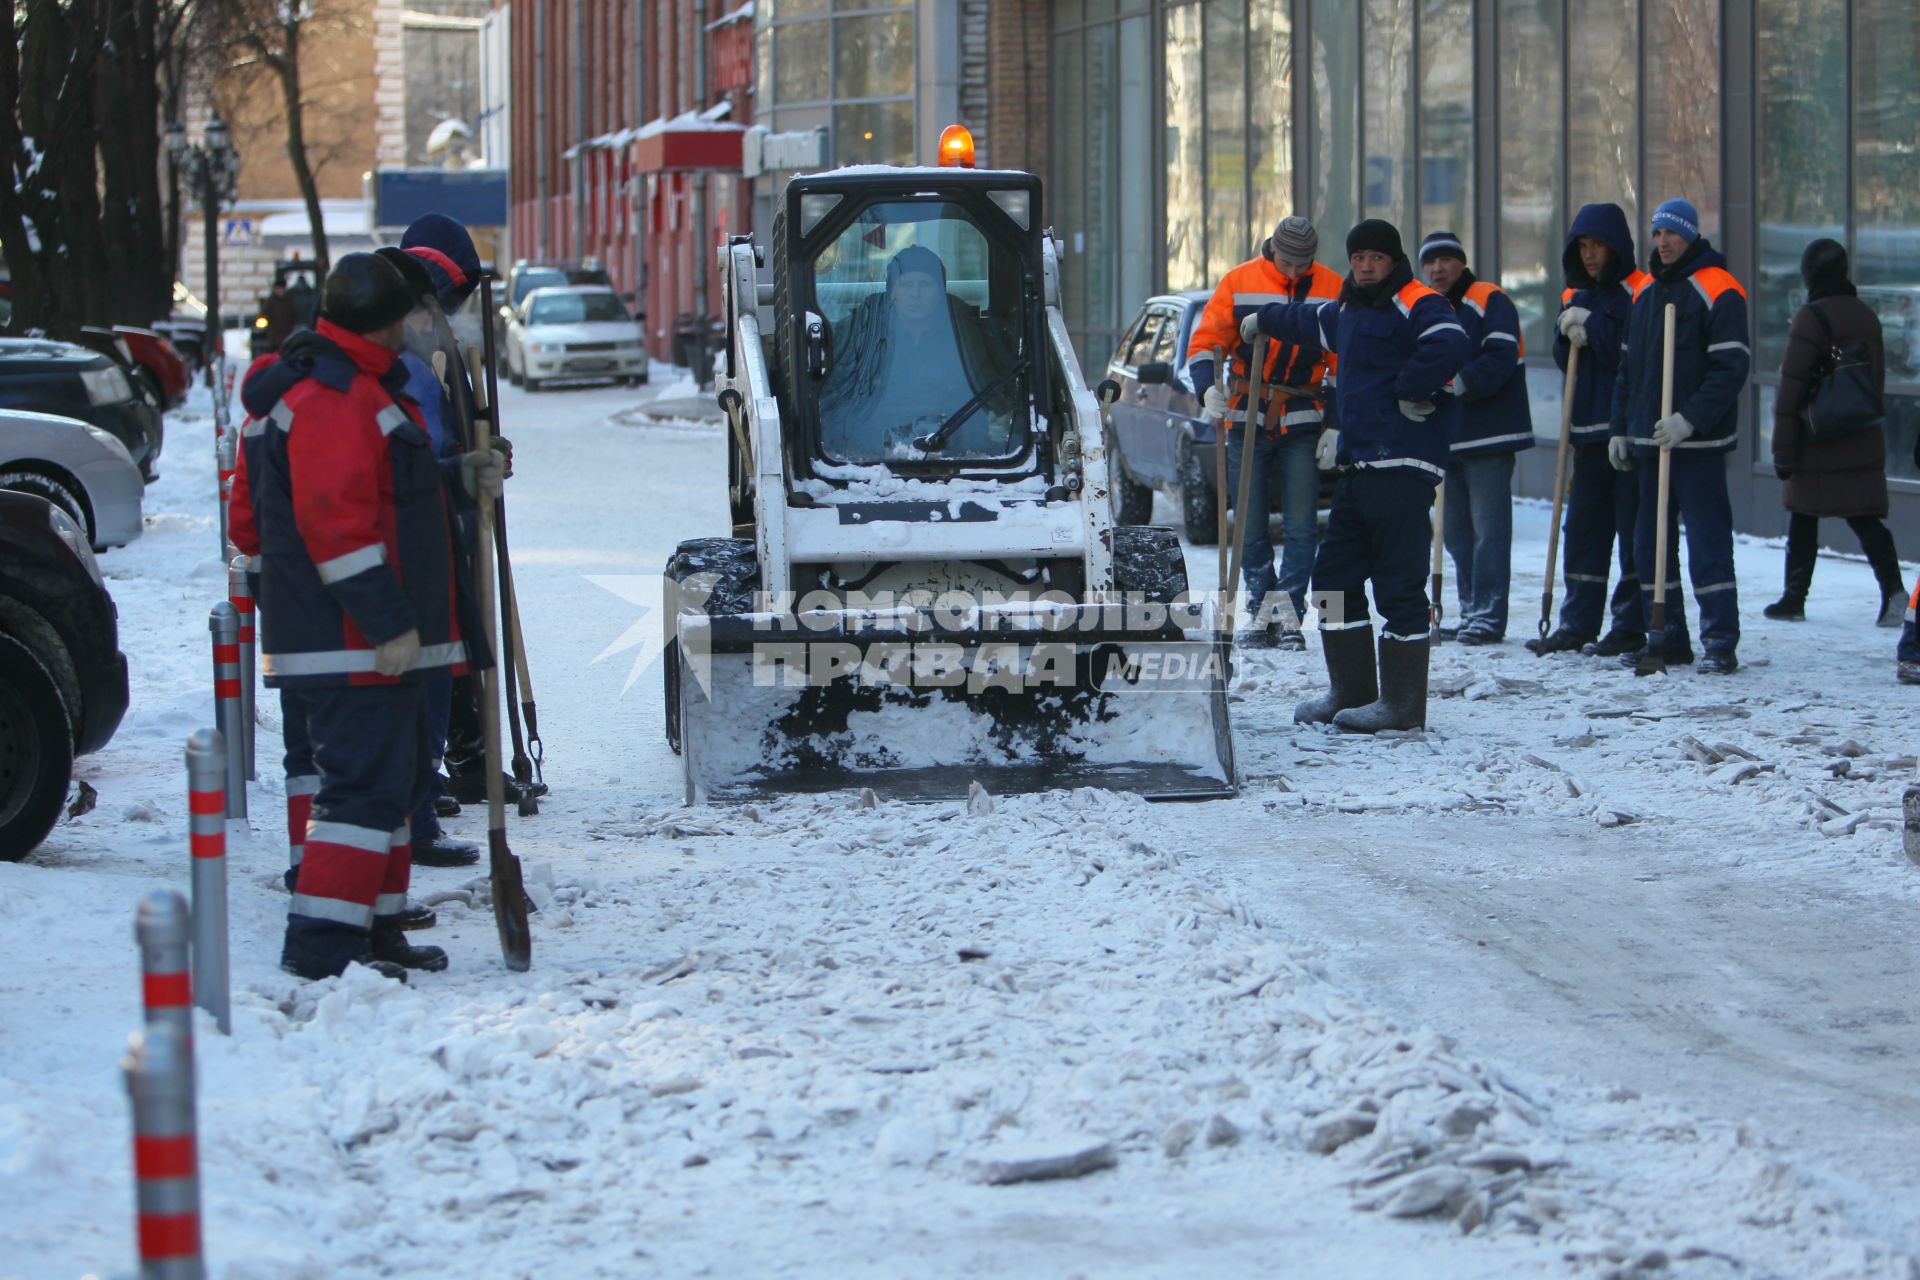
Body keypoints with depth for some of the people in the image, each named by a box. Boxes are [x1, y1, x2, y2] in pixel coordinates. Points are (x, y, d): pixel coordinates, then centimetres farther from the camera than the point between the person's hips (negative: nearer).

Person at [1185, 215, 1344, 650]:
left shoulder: (1332, 289, 0)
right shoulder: (1239, 283, -1)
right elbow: (1204, 342, 0)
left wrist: (1336, 427, 0)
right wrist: (1209, 389, -18)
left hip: (1304, 425, 0)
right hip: (1247, 422, 1)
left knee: (1301, 527, -4)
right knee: (1250, 528, 2)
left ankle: (1289, 617, -1)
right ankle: (1261, 611, 10)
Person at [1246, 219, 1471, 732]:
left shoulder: (1418, 305, -8)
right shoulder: (1348, 311, 22)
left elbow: (1450, 345, -29)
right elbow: (1309, 321, 44)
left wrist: (1409, 392, -19)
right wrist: (1265, 319, 60)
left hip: (1402, 466, -10)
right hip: (1358, 467, 10)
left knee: (1399, 587, -9)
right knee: (1334, 575, 13)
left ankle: (1403, 704, -7)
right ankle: (1350, 690, 22)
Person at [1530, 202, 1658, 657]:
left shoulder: (1640, 292, -6)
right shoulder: (1576, 295, 16)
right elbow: (1564, 359, 14)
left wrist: (1592, 327, -14)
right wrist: (1567, 331, -6)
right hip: (1588, 432, 7)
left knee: (1634, 531, -2)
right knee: (1582, 531, 8)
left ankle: (1631, 625, 2)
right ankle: (1577, 624, 12)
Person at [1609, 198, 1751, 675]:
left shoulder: (1717, 292, -8)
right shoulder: (1646, 293, 14)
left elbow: (1731, 368, -15)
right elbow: (1628, 367, 20)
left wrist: (1690, 419, -22)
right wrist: (1621, 429, 14)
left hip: (1698, 442, -8)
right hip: (1649, 439, 8)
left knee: (1708, 541, -8)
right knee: (1650, 543, 9)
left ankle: (1721, 643, -6)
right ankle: (1667, 639, 17)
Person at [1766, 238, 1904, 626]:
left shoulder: (1811, 318, -12)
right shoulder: (1866, 317, 10)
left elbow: (1792, 387, -14)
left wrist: (1782, 448, -11)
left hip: (1818, 445, -5)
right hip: (1864, 442, 5)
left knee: (1803, 521, 5)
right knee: (1865, 517, 2)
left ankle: (1794, 597, 9)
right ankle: (1893, 589, -15)